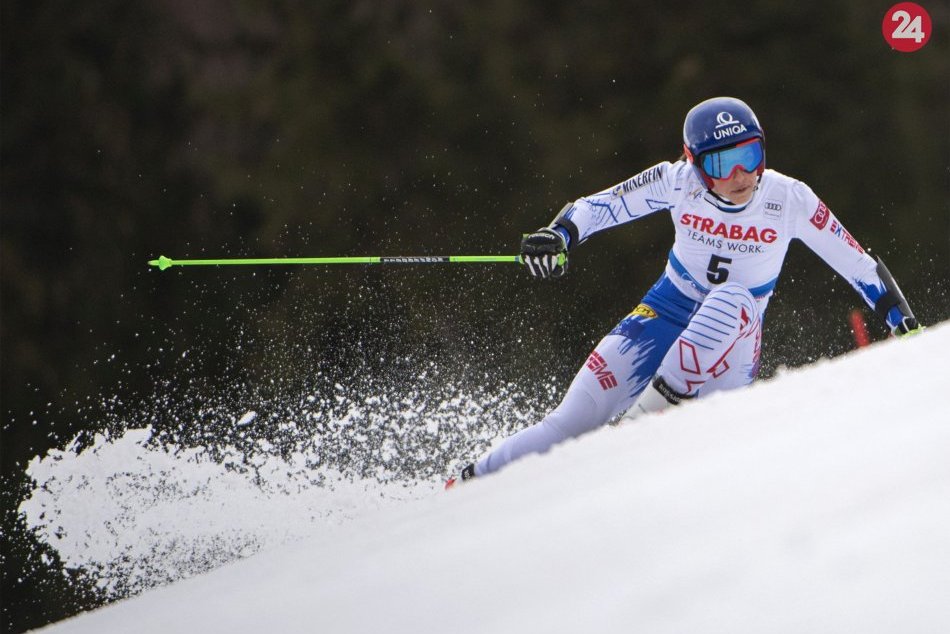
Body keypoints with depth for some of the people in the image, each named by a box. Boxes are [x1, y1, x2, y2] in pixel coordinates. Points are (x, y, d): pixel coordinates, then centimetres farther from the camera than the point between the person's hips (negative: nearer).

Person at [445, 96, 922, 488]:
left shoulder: (790, 200, -16)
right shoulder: (678, 182, -14)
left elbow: (858, 264, -6)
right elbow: (596, 207, -13)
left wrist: (901, 320, -10)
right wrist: (558, 235, -32)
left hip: (732, 342, 0)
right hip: (666, 315, 0)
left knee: (733, 299, -37)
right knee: (574, 419, -13)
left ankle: (650, 415, -34)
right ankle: (472, 482, 1)